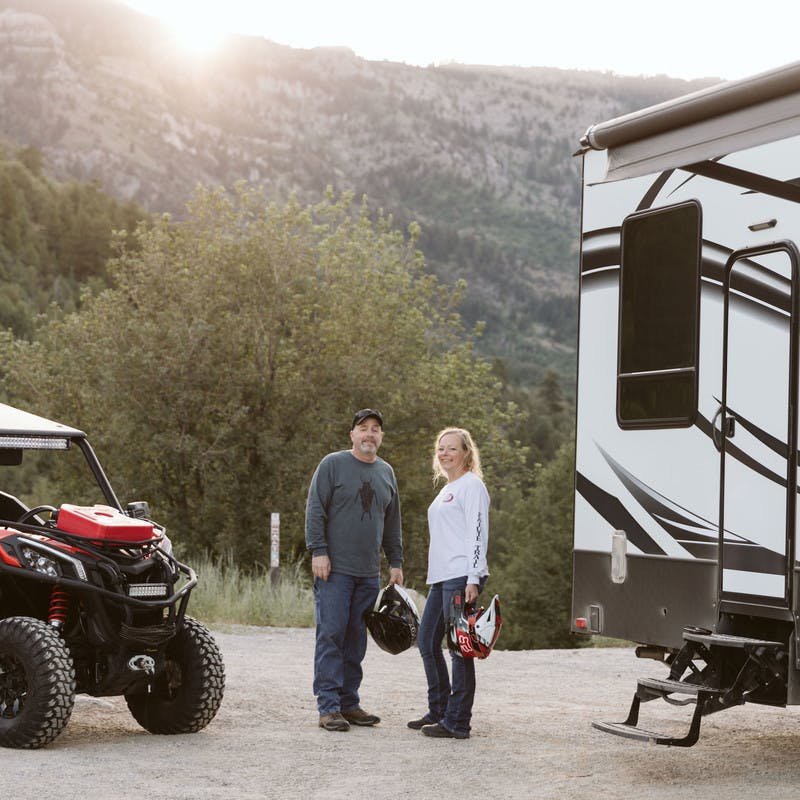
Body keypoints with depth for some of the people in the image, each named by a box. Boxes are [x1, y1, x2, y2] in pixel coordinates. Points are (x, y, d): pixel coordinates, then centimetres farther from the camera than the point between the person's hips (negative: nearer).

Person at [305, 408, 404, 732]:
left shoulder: (386, 472, 16)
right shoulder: (332, 464, -2)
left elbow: (392, 524, 21)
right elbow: (315, 510, -6)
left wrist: (395, 563, 17)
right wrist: (319, 551, -13)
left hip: (368, 572, 6)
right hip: (335, 569, -5)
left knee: (356, 639, 8)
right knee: (331, 635, -6)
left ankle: (349, 702, 15)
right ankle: (328, 706, -4)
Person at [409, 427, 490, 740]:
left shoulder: (471, 485, -5)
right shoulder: (446, 490, 23)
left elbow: (477, 533, -13)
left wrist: (473, 579, -20)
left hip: (461, 577, -10)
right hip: (440, 578, 10)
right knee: (426, 641, 13)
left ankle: (457, 722, -3)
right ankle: (439, 711, 25)